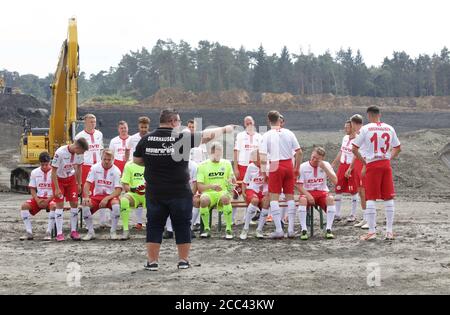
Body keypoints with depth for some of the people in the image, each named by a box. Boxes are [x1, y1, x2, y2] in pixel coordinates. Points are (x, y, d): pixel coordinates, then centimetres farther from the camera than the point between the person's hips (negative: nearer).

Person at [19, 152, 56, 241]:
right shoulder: (35, 172, 5)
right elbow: (32, 189, 8)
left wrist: (48, 200, -19)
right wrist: (37, 200, -11)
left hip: (51, 198, -4)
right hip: (39, 198, 4)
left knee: (53, 206, -38)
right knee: (24, 206, -23)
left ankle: (48, 233, -34)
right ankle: (29, 232, -23)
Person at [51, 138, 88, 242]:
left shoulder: (79, 153, -15)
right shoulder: (60, 153, -32)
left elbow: (78, 168, 3)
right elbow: (53, 171, -23)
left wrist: (79, 184, 5)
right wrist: (56, 188, -22)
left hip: (71, 178, 5)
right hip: (58, 179, -5)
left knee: (74, 203, 0)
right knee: (59, 205, -9)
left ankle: (73, 231, 9)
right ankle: (59, 233, -5)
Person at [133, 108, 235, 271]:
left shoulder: (146, 140, -2)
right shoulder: (182, 138, -10)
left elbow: (136, 160, 12)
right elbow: (207, 135, 1)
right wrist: (225, 129, 17)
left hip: (154, 192, 2)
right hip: (180, 191, -2)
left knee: (154, 226, 10)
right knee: (182, 226, 11)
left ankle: (152, 261, 9)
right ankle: (183, 260, 16)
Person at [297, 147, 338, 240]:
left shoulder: (326, 165, 1)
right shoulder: (303, 167, -3)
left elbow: (335, 181, -11)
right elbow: (299, 185, -5)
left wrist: (324, 168, -17)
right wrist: (307, 195, -23)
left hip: (322, 192, 1)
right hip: (307, 192, -1)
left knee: (330, 198, -33)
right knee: (302, 199, -36)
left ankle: (328, 229, -30)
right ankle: (304, 230, -33)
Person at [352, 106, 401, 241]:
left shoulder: (366, 129, -5)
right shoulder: (389, 128, 6)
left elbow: (354, 149, -5)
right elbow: (398, 148, 13)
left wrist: (364, 162, 4)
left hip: (372, 165, -3)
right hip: (386, 164, 3)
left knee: (371, 199, 2)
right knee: (389, 198, 9)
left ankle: (372, 231, 1)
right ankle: (389, 231, 10)